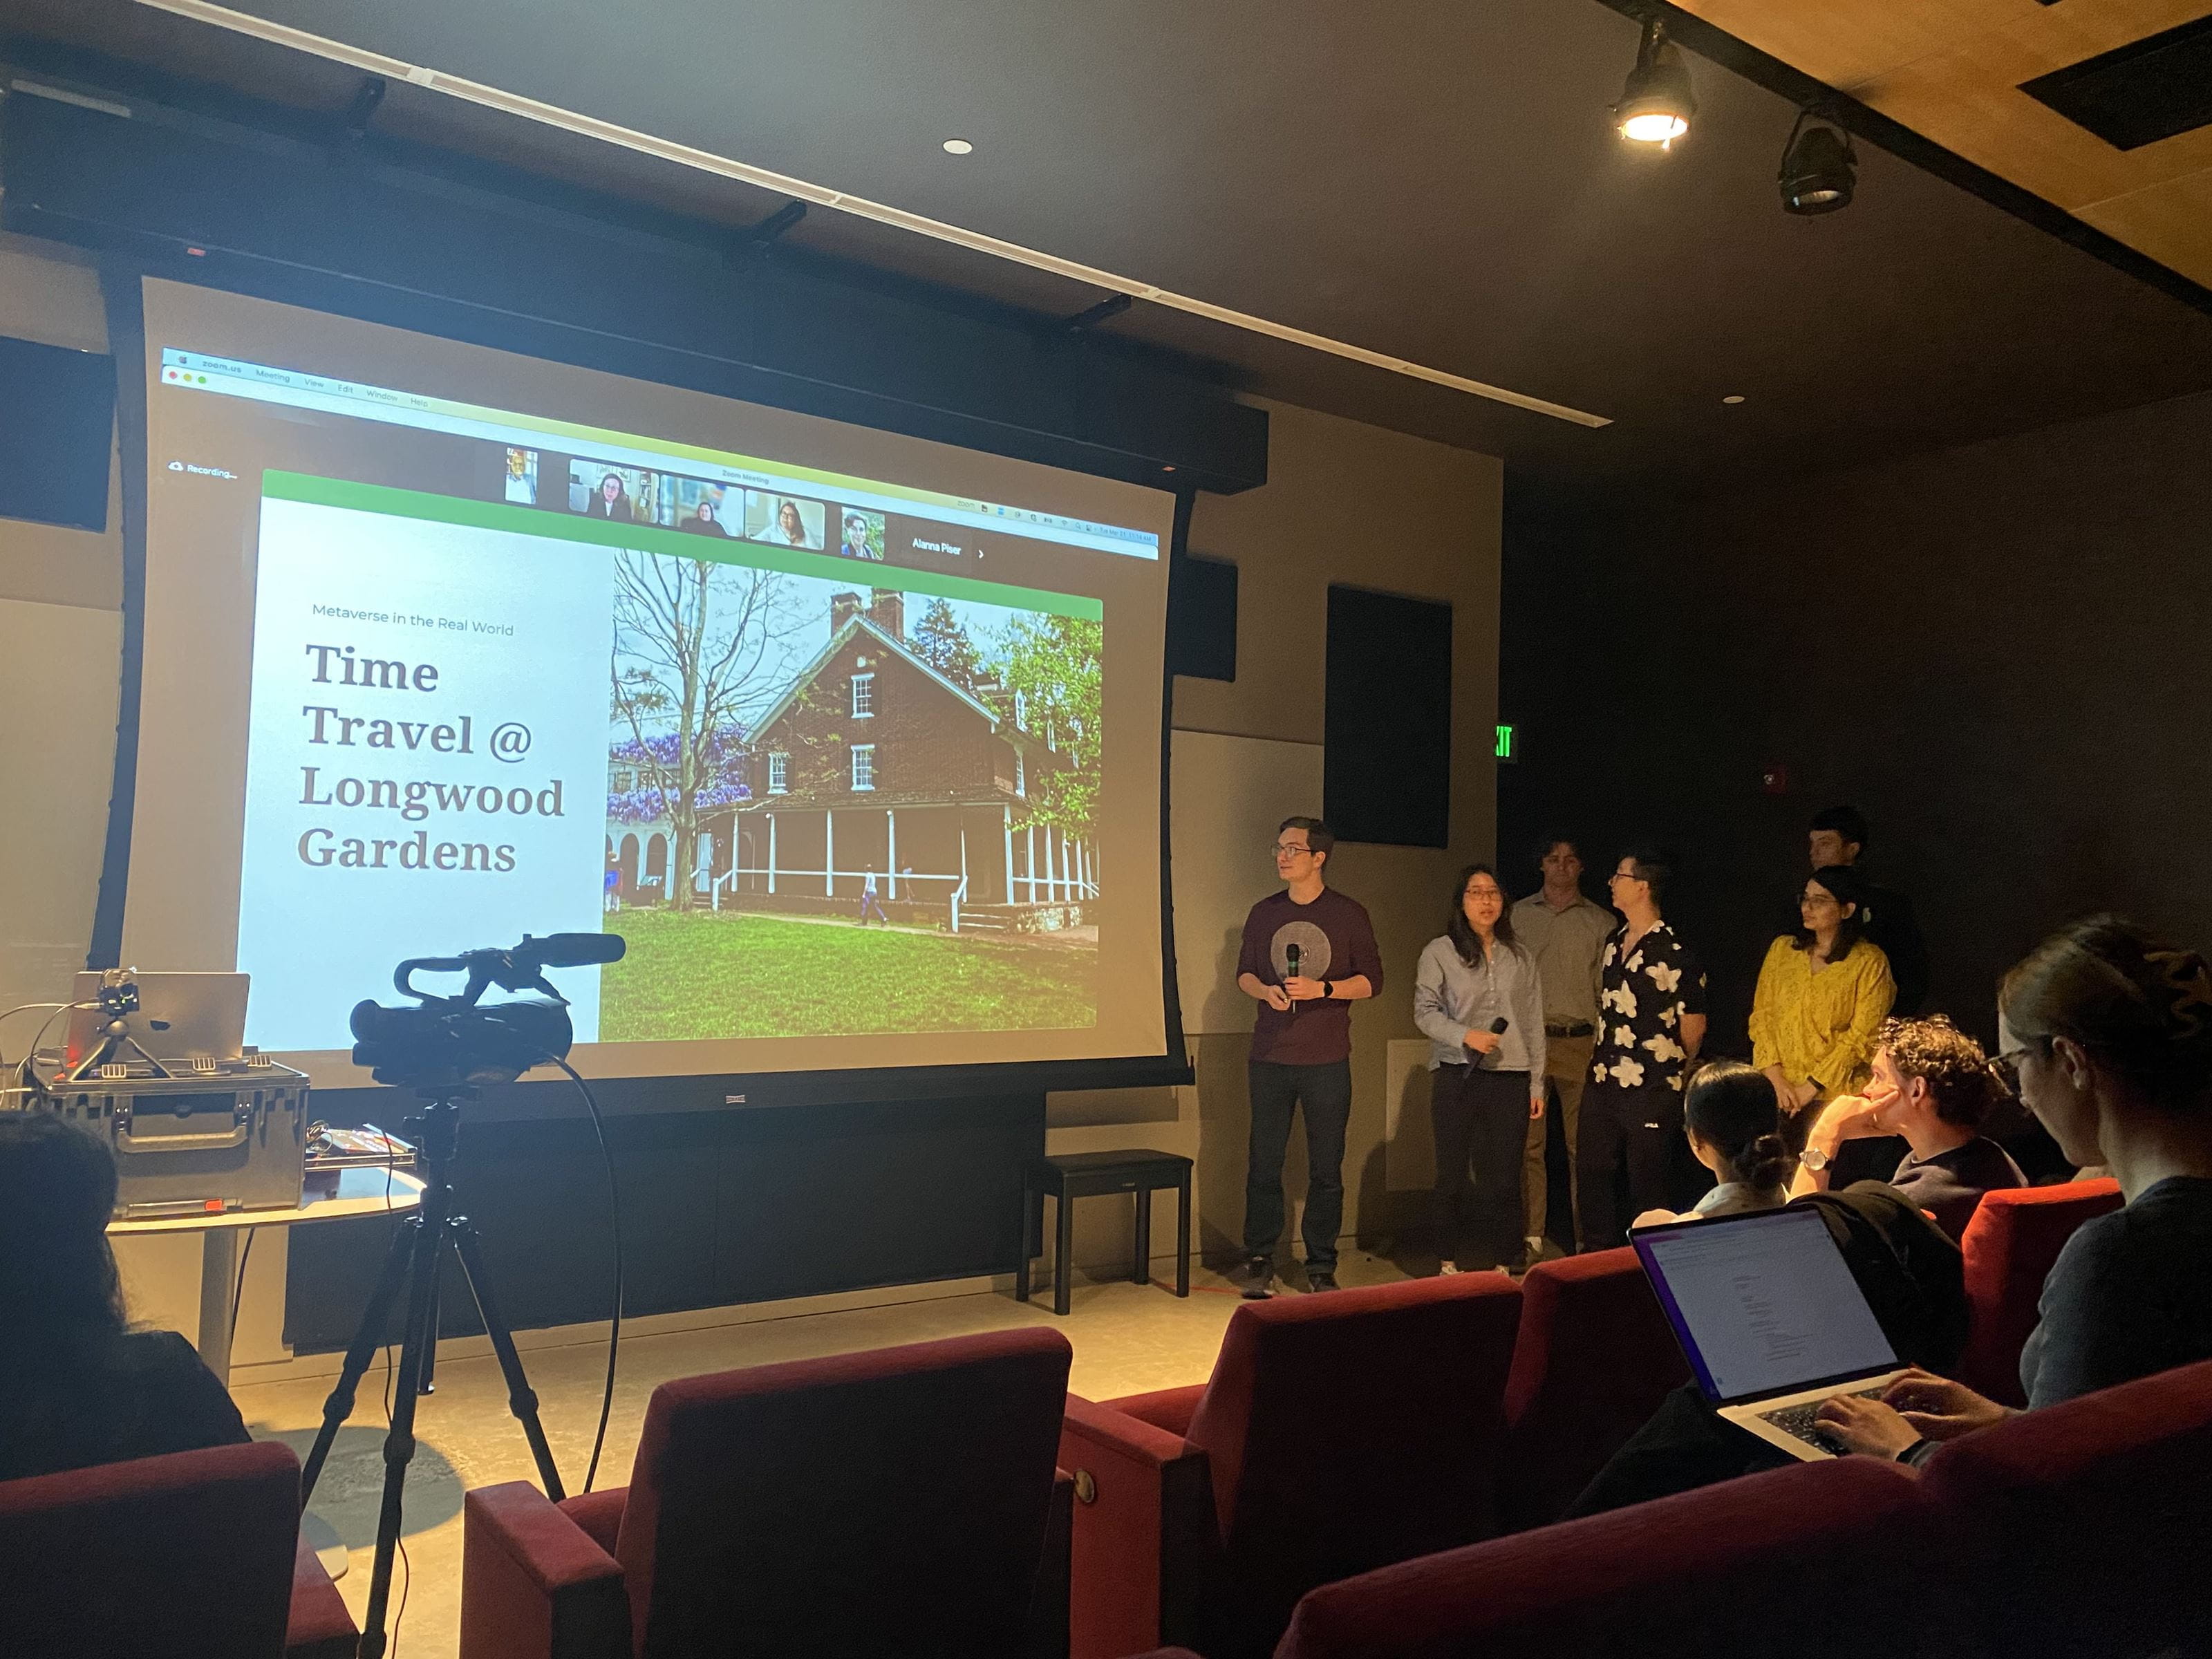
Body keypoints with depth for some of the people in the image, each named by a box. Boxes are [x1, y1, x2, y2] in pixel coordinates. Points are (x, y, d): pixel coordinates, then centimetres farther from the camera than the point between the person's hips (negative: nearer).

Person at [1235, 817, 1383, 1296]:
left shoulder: (1348, 914, 1)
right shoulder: (1264, 912, 9)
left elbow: (1371, 980, 0)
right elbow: (1244, 973, 14)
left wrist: (1322, 989, -16)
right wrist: (1266, 991, -8)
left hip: (1327, 1061, -2)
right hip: (1269, 1058, 2)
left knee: (1326, 1167, 2)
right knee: (1263, 1163, 3)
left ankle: (1321, 1265, 13)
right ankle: (1259, 1259, 14)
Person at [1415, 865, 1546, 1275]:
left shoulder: (1521, 957, 11)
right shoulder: (1439, 952, 2)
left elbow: (1534, 1023, 12)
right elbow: (1425, 1011, -2)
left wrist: (1537, 1084, 9)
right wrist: (1465, 1035, -18)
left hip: (1510, 1078, 2)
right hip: (1456, 1076, -2)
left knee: (1504, 1175, 3)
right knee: (1452, 1173, 4)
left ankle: (1503, 1263, 14)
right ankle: (1448, 1262, 16)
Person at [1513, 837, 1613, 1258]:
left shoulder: (1601, 921, 10)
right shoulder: (1518, 915, 12)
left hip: (1580, 1043, -1)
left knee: (1582, 1145, 0)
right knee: (1529, 1143, 0)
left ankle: (1585, 1240, 9)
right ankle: (1531, 1238, 7)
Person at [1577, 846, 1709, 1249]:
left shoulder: (1672, 954, -15)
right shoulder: (1614, 943, 10)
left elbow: (1694, 1025, -7)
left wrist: (1669, 1067, 6)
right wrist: (1601, 1056, 15)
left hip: (1651, 1091, -8)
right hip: (1603, 1082, 8)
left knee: (1649, 1186, 2)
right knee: (1592, 1176, 14)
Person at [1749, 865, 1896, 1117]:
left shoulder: (1870, 962, -5)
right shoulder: (1782, 949, 7)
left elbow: (1862, 1037, -9)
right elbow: (1761, 1015, 4)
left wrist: (1811, 1087, -12)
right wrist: (1776, 1079, -7)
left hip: (1837, 1095, -3)